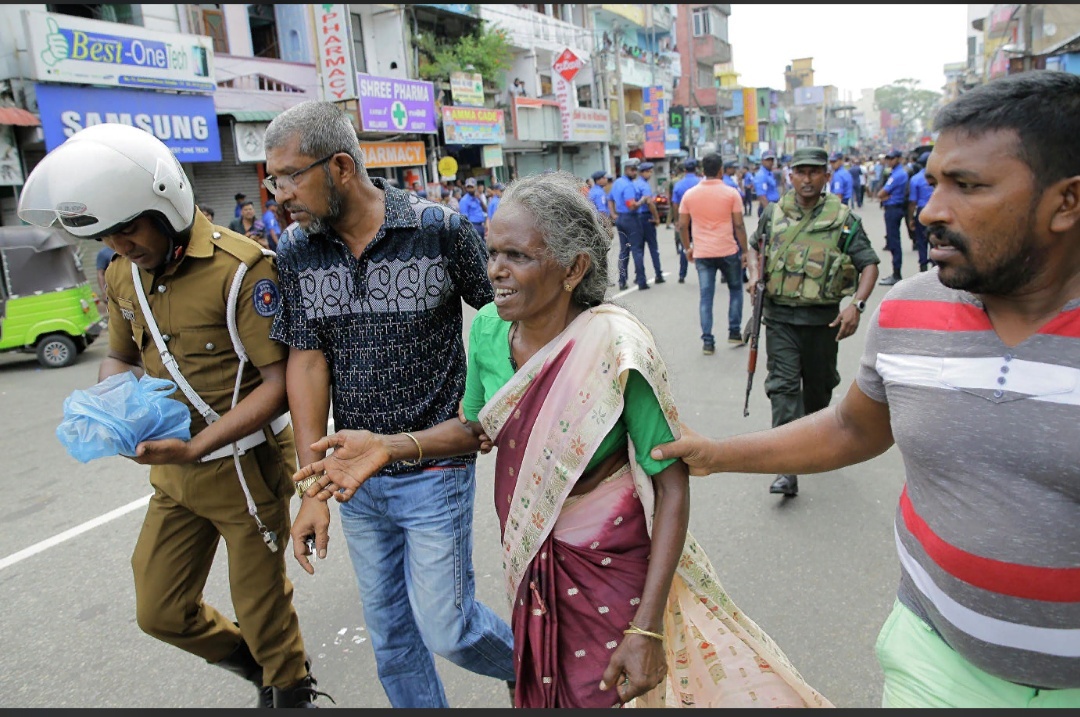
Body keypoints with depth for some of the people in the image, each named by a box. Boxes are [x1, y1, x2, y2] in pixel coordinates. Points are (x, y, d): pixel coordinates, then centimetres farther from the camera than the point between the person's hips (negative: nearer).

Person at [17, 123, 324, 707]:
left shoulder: (240, 268, -20)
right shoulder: (121, 274, 3)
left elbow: (279, 382, -21)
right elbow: (120, 356, 18)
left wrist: (194, 448, -29)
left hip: (245, 468, -7)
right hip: (174, 476, 7)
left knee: (261, 610, 10)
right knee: (161, 613, 17)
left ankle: (289, 692, 41)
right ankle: (254, 662, 45)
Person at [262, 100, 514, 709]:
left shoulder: (441, 230, -14)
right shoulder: (297, 252, -3)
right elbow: (307, 362, -3)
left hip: (434, 471, -4)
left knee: (445, 629, 4)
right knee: (390, 634, 16)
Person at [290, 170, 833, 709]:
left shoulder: (615, 350, -27)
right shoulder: (488, 328, -10)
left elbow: (672, 488, -21)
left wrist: (647, 629, -22)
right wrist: (389, 447, -11)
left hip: (608, 564, -5)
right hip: (529, 555, 5)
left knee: (604, 694, 12)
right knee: (540, 689, 24)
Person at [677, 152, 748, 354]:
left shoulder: (689, 194, 1)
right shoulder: (731, 193, -5)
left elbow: (682, 226, 3)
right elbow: (739, 225, -6)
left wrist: (688, 248, 15)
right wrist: (744, 251, 2)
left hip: (702, 253, 2)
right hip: (728, 251, -1)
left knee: (705, 296, 5)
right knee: (735, 289, 19)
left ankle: (707, 341, 3)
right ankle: (734, 332, 19)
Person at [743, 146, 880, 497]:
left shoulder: (843, 218, -3)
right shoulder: (774, 214, 4)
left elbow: (869, 263, -3)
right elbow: (754, 245, 22)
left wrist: (856, 304, -18)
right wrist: (755, 275, 2)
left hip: (823, 319, 0)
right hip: (780, 317, 1)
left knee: (819, 384, 15)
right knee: (783, 385, -7)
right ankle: (788, 467, -8)